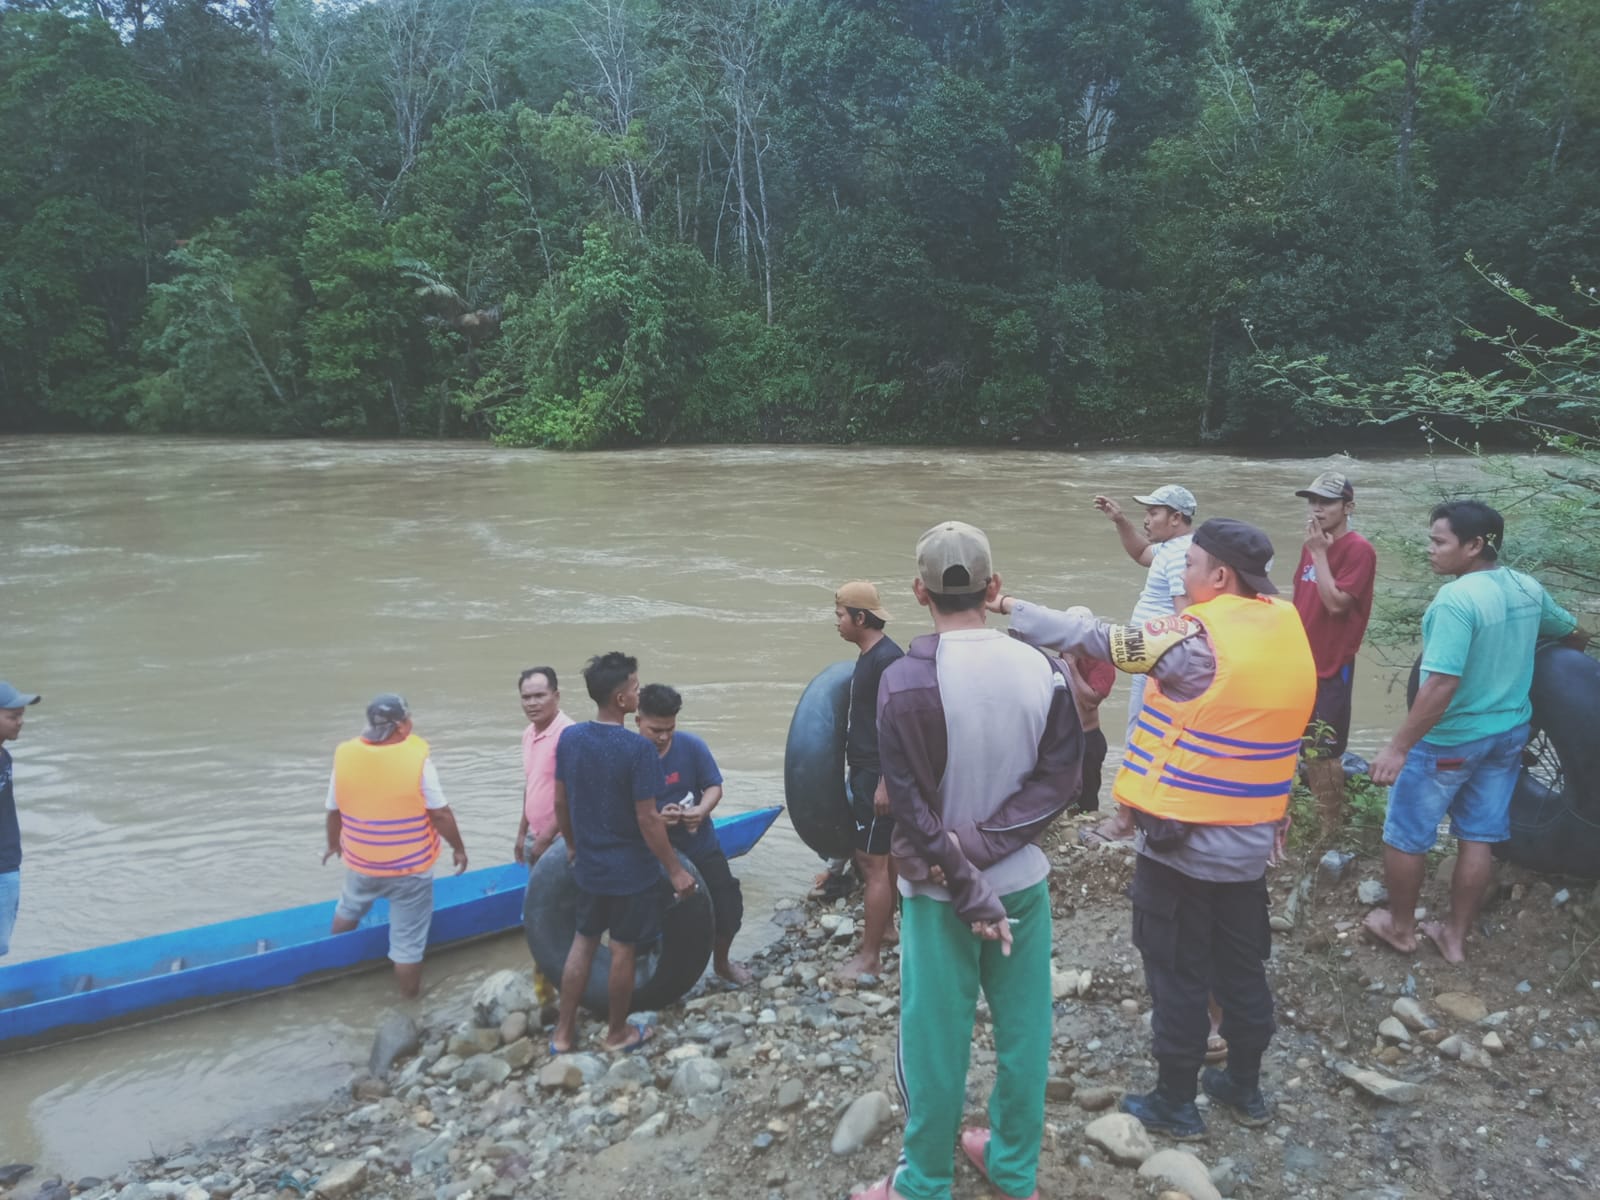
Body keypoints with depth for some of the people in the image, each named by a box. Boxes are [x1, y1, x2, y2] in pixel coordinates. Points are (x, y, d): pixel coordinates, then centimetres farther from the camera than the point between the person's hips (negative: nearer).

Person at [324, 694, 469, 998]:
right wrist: (458, 848, 0)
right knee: (407, 943, 8)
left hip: (361, 862, 5)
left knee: (348, 910, 34)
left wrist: (333, 844, 21)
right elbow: (440, 814, -16)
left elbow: (334, 812, 2)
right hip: (410, 867, -5)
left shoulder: (344, 755, -10)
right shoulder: (417, 757, -21)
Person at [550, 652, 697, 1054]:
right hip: (631, 870, -5)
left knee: (583, 942, 20)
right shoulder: (637, 748, -24)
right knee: (623, 950, 11)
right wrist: (675, 870, -11)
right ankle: (618, 1033, 28)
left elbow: (560, 802, 5)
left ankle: (563, 1032, 28)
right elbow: (647, 819, -21)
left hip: (589, 866, 6)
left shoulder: (569, 738, -5)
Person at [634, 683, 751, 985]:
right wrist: (655, 818, -32)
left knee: (729, 909, 11)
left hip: (702, 848, 2)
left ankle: (721, 963, 39)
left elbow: (714, 787, -6)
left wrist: (702, 810, -27)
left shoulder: (692, 746, -12)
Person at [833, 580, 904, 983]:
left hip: (879, 774, -10)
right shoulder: (868, 655, 10)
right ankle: (884, 924, 36)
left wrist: (886, 782, -24)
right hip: (866, 771, 10)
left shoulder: (887, 658, -20)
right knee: (882, 855, 21)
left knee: (873, 863, -5)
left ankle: (870, 958, 2)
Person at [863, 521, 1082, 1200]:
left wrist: (967, 893, -11)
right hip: (1023, 881, 4)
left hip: (939, 892, -3)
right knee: (1023, 1030, 19)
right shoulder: (1043, 671, -8)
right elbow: (1060, 783, -7)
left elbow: (913, 809, -18)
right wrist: (976, 844, -13)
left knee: (935, 1042, 12)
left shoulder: (905, 683, -19)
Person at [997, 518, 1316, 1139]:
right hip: (1251, 842, 7)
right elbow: (1271, 725, 9)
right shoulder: (1288, 629, 1)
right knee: (1242, 967, 21)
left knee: (1178, 973, 9)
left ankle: (1175, 1103, 23)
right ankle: (1245, 1087, 37)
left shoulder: (1198, 637, -21)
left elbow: (1094, 638, -20)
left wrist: (1009, 607, -12)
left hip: (1182, 842, -7)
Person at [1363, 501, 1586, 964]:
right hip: (1509, 733, 8)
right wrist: (1517, 660, 35)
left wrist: (1398, 747, -28)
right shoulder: (1528, 587, 0)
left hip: (1450, 740, -8)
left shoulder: (1456, 599, -26)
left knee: (1404, 836, 11)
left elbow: (1441, 686, -32)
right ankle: (1455, 936, 30)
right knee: (1478, 838, 17)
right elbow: (1576, 636, 17)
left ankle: (1400, 926, 28)